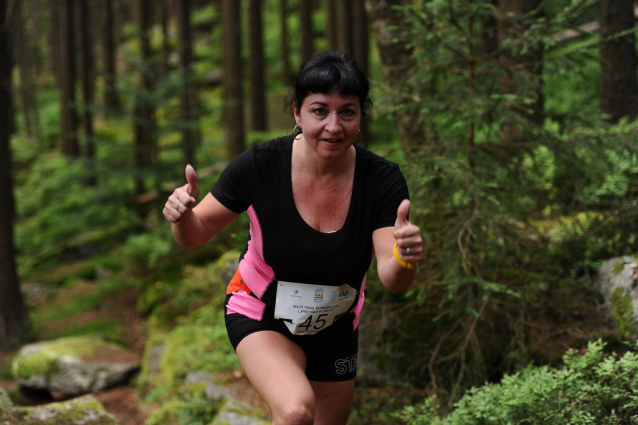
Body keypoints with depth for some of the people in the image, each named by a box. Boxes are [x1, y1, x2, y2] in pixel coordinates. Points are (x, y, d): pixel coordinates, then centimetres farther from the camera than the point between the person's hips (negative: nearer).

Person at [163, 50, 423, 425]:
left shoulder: (382, 180, -20)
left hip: (335, 330, 3)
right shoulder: (260, 166, -23)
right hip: (261, 319, -3)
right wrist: (183, 214, -35)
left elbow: (392, 281, -25)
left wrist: (404, 259, -48)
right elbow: (196, 233, -12)